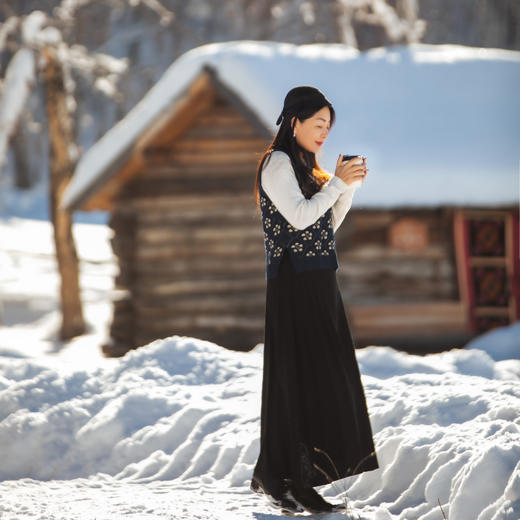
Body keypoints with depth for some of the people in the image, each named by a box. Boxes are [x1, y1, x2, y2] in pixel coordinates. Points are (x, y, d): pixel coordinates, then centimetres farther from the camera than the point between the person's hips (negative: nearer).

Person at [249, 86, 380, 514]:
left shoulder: (304, 167, 19)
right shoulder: (277, 162, -8)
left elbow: (328, 226, 19)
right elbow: (299, 217, -19)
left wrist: (348, 186, 7)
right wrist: (338, 182, -14)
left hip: (317, 285, 9)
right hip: (293, 284, -9)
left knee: (319, 383, 6)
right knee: (296, 380, -8)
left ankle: (301, 483, 8)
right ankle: (274, 478, -2)